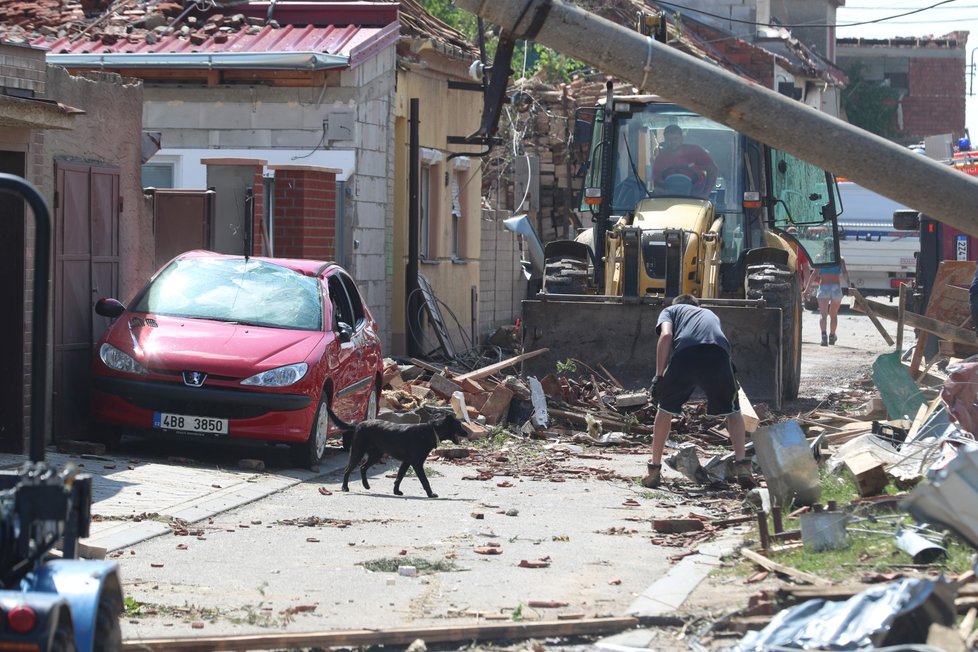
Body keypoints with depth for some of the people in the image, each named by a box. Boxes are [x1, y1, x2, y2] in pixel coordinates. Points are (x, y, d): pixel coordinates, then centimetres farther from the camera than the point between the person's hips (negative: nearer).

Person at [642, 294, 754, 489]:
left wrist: (659, 376, 10)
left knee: (666, 408, 21)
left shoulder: (670, 311, 32)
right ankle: (741, 463, 6)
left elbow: (666, 335, 10)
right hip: (718, 353, 2)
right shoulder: (710, 314, 42)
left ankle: (654, 470, 22)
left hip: (684, 353, -2)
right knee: (732, 410, 22)